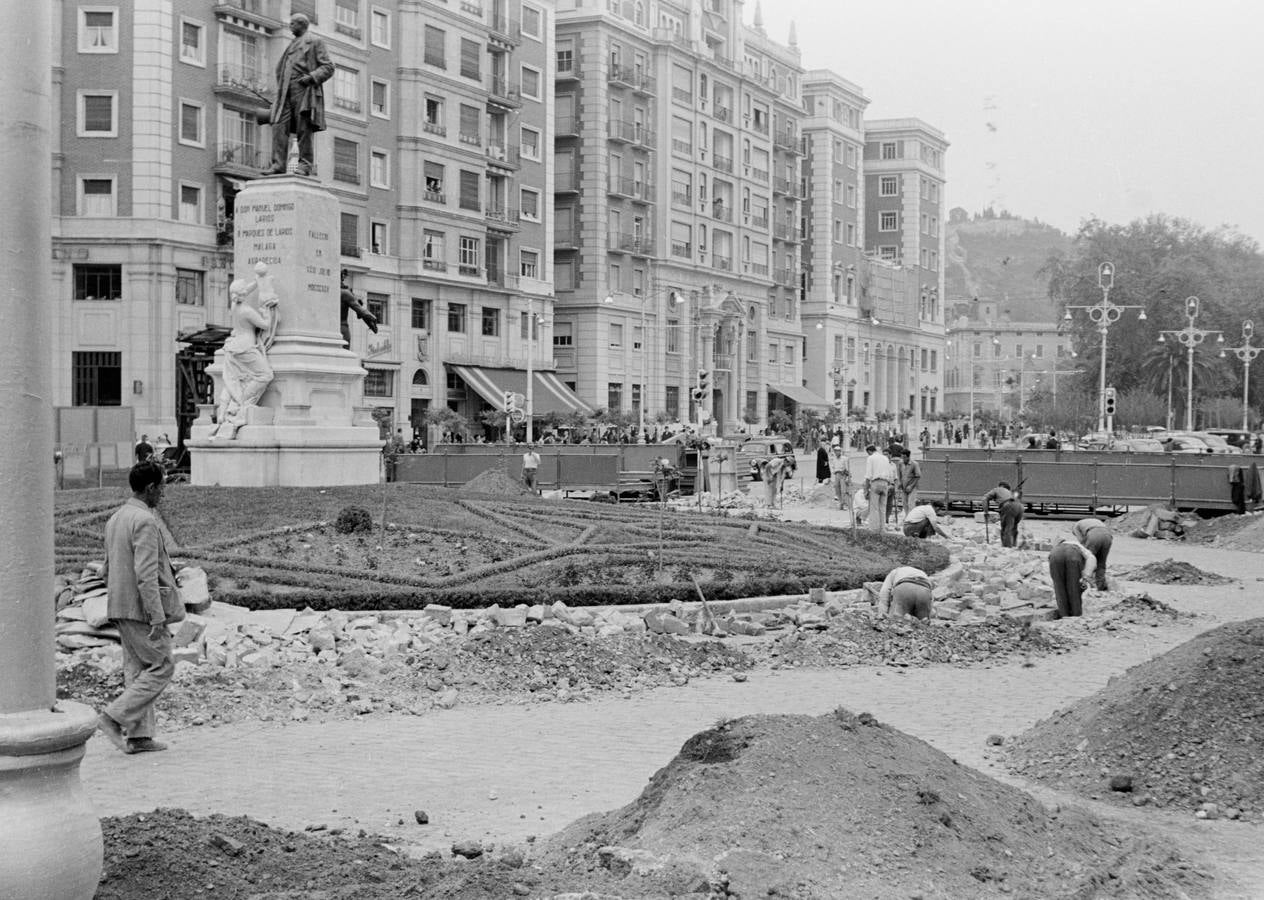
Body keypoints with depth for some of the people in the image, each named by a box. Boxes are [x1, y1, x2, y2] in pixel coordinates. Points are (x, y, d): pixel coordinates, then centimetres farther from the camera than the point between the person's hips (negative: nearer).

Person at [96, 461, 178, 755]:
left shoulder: (115, 519, 13)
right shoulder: (145, 522, -17)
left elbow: (107, 570, 19)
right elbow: (146, 574, -23)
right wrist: (157, 617, -23)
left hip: (121, 608, 9)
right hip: (142, 609, -9)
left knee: (136, 669, 11)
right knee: (161, 667, -1)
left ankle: (138, 736, 11)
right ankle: (114, 716, -7)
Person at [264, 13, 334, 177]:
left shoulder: (315, 42, 8)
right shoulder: (291, 45, 27)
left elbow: (328, 68, 0)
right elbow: (280, 67, 37)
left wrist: (311, 77, -15)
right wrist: (280, 87, 19)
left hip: (304, 90, -6)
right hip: (286, 92, 6)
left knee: (303, 129, -9)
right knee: (279, 127, -8)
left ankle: (305, 165, -8)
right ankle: (278, 165, -13)